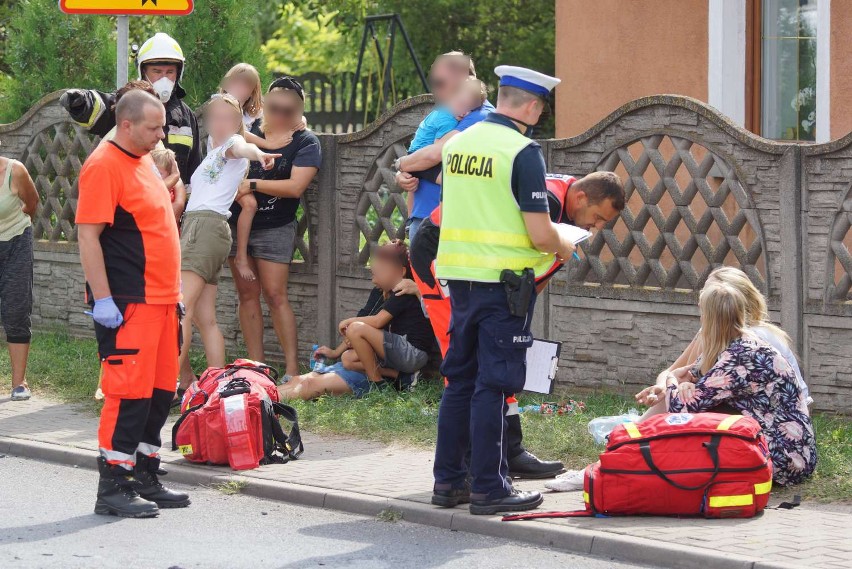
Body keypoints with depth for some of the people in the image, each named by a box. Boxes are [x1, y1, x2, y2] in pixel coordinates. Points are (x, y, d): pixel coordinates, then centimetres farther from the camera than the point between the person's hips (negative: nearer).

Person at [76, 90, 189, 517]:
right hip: (126, 304, -9)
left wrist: (174, 292, 23)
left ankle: (145, 478, 20)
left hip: (161, 299, 9)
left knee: (160, 393, 11)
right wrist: (102, 299, -20)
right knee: (129, 393, -8)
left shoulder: (144, 163, 17)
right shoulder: (105, 165, -12)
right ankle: (112, 488, -3)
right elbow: (88, 234, -17)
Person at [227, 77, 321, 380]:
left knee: (275, 294, -10)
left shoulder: (306, 142, -6)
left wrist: (252, 184, -17)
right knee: (247, 294, 4)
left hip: (275, 228, -4)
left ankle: (292, 368, -8)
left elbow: (295, 186, -18)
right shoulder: (249, 133, 5)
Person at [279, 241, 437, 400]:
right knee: (348, 359, -2)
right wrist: (335, 352, 8)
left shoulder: (404, 291, -12)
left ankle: (376, 381, -12)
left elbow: (377, 321, -22)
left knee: (357, 329, -22)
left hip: (414, 353, -10)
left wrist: (350, 321, -5)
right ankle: (402, 376, -6)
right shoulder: (379, 293, 16)